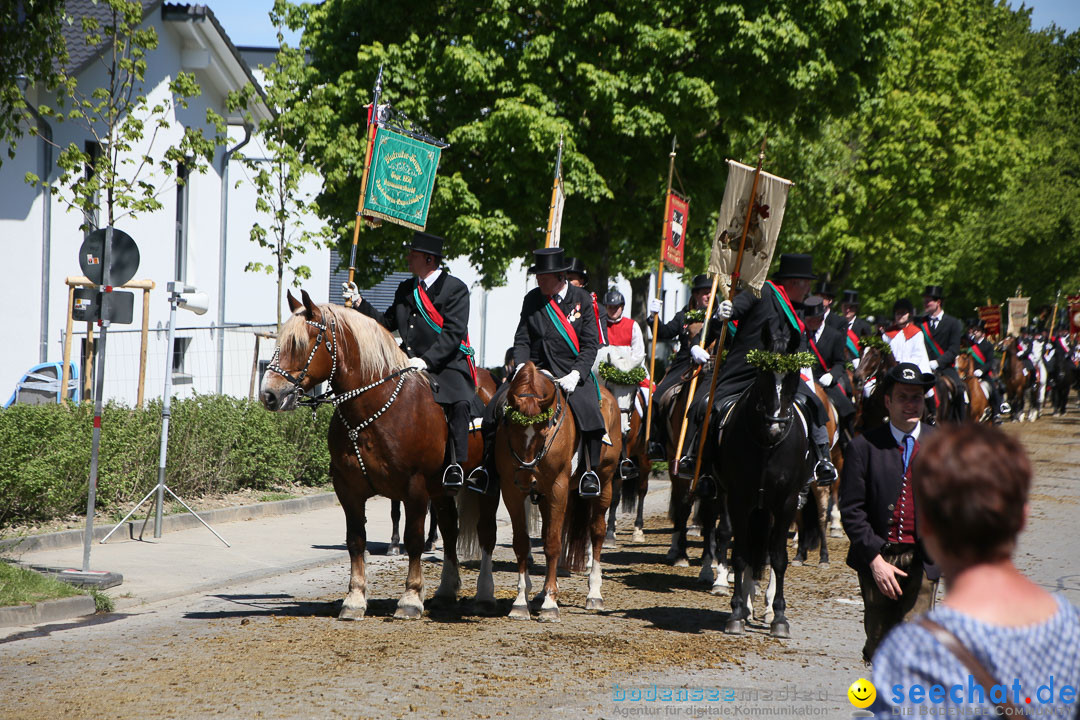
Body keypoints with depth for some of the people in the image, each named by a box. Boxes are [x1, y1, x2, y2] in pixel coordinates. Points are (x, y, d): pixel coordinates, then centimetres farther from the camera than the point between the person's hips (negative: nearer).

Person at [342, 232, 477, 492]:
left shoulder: (456, 289, -4)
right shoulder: (405, 289, 17)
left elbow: (453, 334, -13)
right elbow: (387, 323, 22)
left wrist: (426, 360, -24)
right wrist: (358, 303, 11)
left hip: (446, 366, -7)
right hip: (408, 366, 7)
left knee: (459, 405, -33)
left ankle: (455, 464, -26)